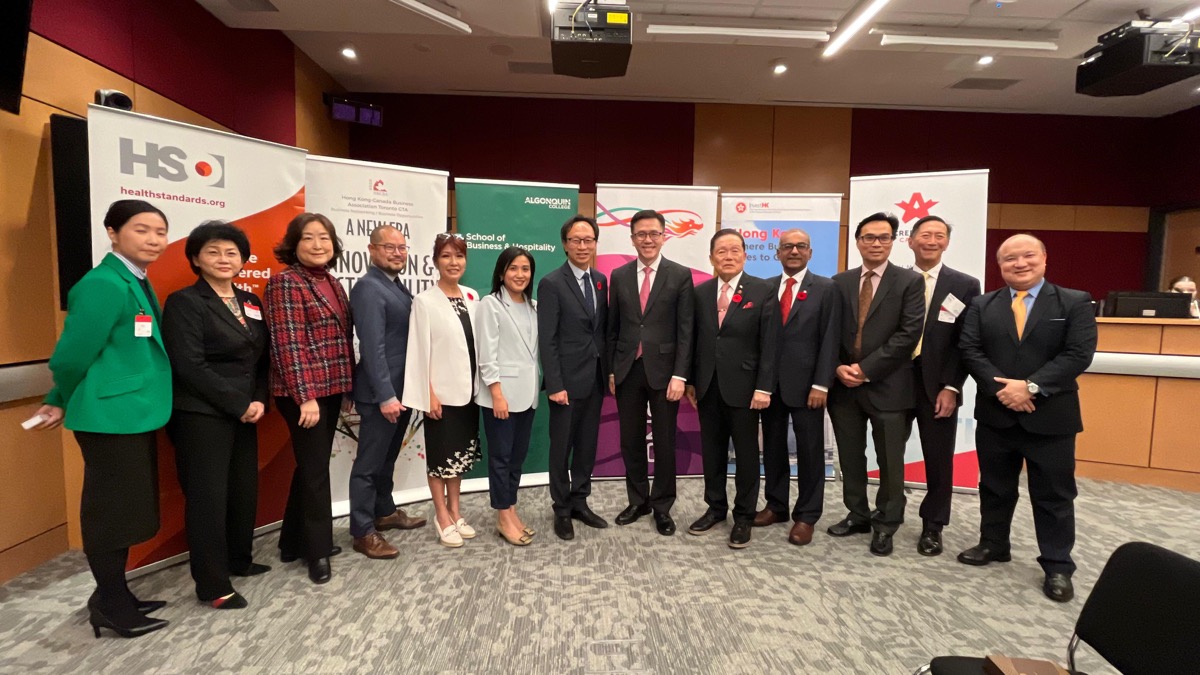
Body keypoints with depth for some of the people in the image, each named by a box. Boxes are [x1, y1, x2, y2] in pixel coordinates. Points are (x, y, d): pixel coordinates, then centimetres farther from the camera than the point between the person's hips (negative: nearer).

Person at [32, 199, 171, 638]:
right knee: (111, 510, 4)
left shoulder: (137, 284, 11)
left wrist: (61, 402, 13)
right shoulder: (104, 285, -18)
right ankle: (110, 606, 20)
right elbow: (73, 353, -17)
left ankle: (114, 596, 32)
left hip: (135, 414, 9)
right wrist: (66, 402, 2)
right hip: (111, 416, -9)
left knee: (127, 508, 17)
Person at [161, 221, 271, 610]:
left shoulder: (251, 302, 12)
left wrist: (258, 401, -3)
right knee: (208, 496, 1)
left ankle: (239, 560, 33)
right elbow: (190, 365, -15)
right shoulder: (185, 302, -7)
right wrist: (239, 405, -14)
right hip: (201, 416, -6)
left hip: (244, 414, 6)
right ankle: (213, 585, 14)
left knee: (244, 489, 12)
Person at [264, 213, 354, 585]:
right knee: (315, 469, 1)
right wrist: (305, 396, -22)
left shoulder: (332, 283, 12)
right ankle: (318, 551, 16)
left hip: (331, 388, 8)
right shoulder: (285, 282, -11)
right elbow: (288, 344, -18)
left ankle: (295, 541, 32)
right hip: (304, 392, -8)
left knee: (311, 466, 16)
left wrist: (348, 387, 13)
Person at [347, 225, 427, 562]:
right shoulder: (368, 288, -15)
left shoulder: (399, 286, 12)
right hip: (380, 393, -9)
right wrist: (386, 395, -25)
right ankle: (363, 532, 15)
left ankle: (385, 512, 37)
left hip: (402, 388, 9)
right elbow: (373, 347, -22)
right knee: (369, 464, 3)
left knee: (387, 457, 21)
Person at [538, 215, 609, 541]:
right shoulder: (551, 283, -11)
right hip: (567, 380, -6)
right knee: (562, 447, 8)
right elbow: (547, 340, -14)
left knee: (588, 445, 14)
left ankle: (580, 502, 30)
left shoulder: (601, 280, 9)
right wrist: (555, 385, -17)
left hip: (595, 378, 6)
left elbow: (604, 328, 13)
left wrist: (609, 370, 8)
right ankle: (562, 510, 23)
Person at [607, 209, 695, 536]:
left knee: (664, 443, 8)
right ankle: (638, 500, 29)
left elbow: (685, 330, -6)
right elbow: (613, 328, 9)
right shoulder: (619, 276, 7)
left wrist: (679, 375, -12)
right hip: (627, 371, 3)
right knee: (631, 441, 12)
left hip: (663, 370, -2)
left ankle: (662, 507, 24)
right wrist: (610, 370, 6)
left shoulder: (680, 275, -2)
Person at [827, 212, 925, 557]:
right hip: (844, 384, 3)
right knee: (850, 457, 13)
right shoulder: (840, 282, 9)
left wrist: (866, 368, -15)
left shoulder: (910, 281, -1)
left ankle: (885, 524, 24)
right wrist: (838, 367, -9)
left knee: (890, 461, 7)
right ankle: (858, 515, 30)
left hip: (887, 385, -3)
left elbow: (908, 334, -10)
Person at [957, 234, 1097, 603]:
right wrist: (1001, 388, -17)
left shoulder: (1075, 303, -1)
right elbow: (971, 352, -3)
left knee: (1053, 496, 8)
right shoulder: (981, 305, 5)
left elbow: (1078, 354, -11)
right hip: (995, 414, 2)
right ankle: (993, 544, 32)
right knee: (994, 487, 15)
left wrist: (1030, 387, -20)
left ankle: (1058, 567, 21)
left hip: (1051, 416, -2)